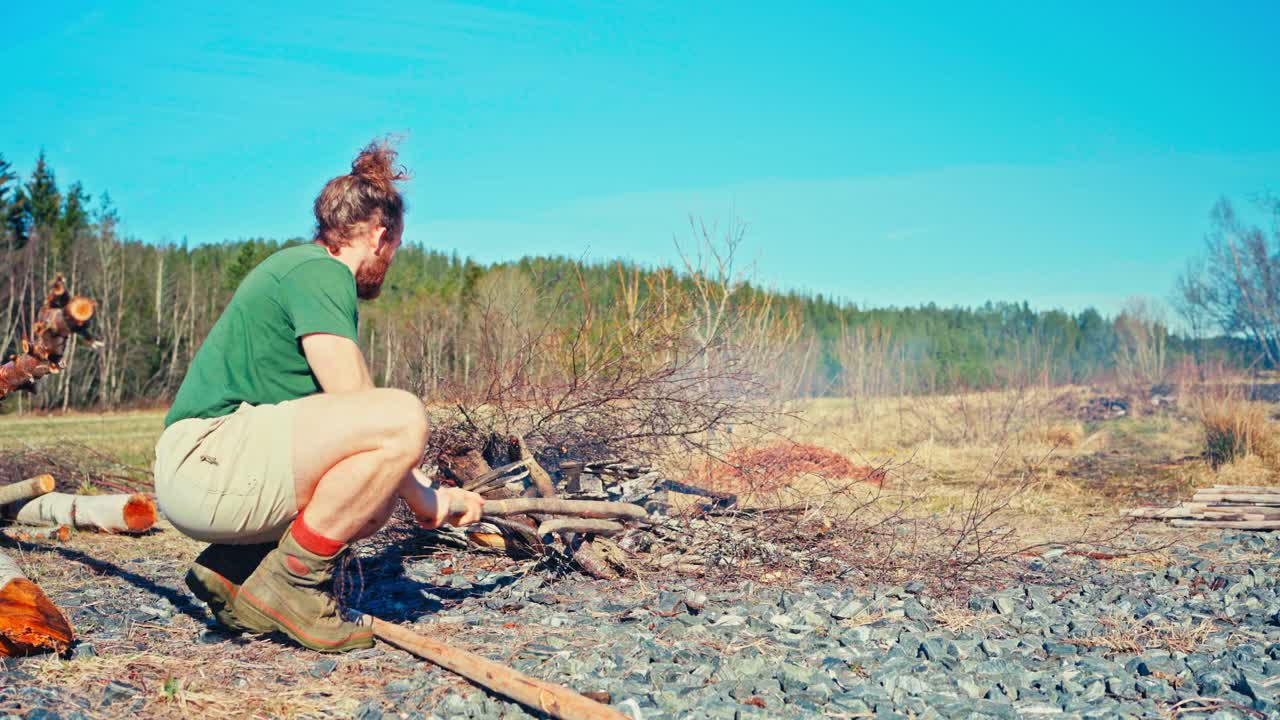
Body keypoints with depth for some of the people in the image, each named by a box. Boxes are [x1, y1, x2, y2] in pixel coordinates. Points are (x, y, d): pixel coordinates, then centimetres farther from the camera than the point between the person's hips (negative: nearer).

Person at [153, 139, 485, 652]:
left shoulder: (294, 265, 23)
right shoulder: (322, 270, -8)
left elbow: (345, 427, 29)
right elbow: (356, 408, -15)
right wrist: (423, 500, -4)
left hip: (199, 475, 11)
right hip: (210, 456, -11)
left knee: (369, 499, 18)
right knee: (402, 417, -23)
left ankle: (232, 566, 9)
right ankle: (290, 582, -14)